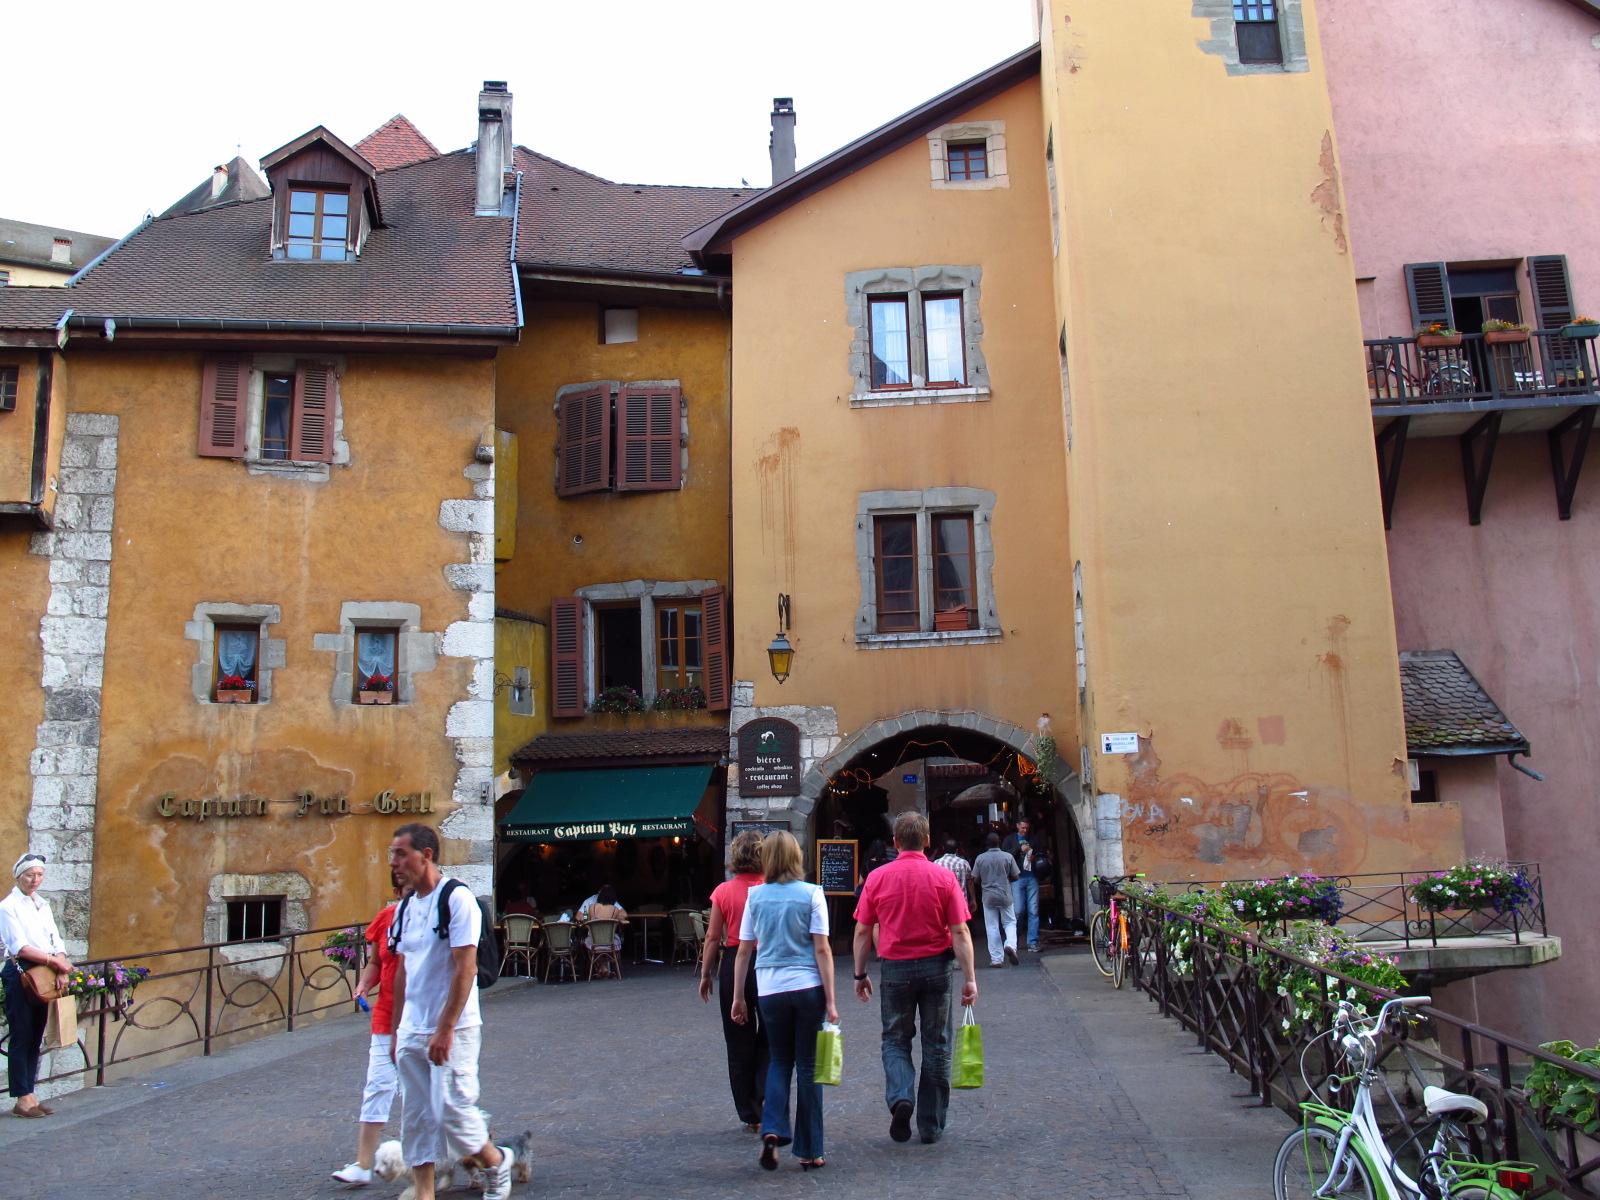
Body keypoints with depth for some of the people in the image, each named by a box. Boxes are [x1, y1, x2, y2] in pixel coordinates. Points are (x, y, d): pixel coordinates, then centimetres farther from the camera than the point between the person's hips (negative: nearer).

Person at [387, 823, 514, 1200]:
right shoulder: (405, 907, 10)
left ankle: (497, 1162, 19)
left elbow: (465, 969, -18)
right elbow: (402, 972, 16)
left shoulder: (457, 900, -14)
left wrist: (445, 1030, -20)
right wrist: (397, 1031, 15)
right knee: (415, 1119, 7)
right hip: (411, 1032, 7)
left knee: (452, 1110, -5)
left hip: (452, 1031, -7)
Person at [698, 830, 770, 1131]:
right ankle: (765, 1106, -3)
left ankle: (750, 1116, 15)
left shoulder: (723, 892, -4)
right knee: (769, 1041, 13)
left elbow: (713, 937, -1)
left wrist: (705, 974, 8)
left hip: (733, 964, 1)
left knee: (739, 1044, 11)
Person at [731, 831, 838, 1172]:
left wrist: (738, 998, 14)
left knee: (779, 1060, 19)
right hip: (808, 988, -2)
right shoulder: (811, 894, -5)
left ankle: (772, 1131, 0)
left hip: (770, 990, 2)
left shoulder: (755, 896, 2)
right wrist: (830, 1001, -5)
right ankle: (809, 1151, 14)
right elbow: (822, 949, -8)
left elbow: (744, 951, 5)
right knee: (807, 1066, 8)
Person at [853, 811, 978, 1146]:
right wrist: (969, 977, -4)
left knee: (895, 1041, 14)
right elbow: (960, 933, -8)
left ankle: (900, 1097, -11)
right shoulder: (944, 877, -6)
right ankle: (931, 1127, 17)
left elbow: (862, 931, 0)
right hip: (936, 967, 0)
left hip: (895, 968, 0)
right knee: (936, 1046, 11)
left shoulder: (877, 877, -3)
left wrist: (860, 974, 10)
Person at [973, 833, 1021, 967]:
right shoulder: (1007, 857, -5)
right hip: (1005, 896, 0)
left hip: (988, 897, 0)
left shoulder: (980, 858, -4)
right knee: (1010, 923, 13)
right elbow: (1015, 877, -1)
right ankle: (1010, 945, -14)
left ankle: (996, 959, 3)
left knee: (992, 927, 5)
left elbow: (976, 879, 0)